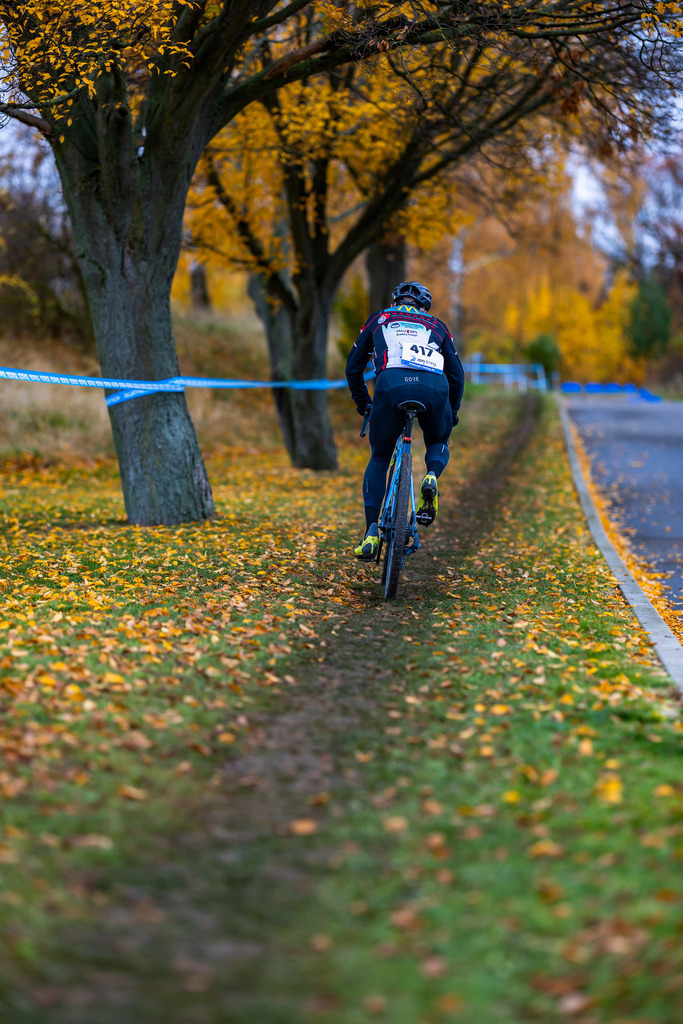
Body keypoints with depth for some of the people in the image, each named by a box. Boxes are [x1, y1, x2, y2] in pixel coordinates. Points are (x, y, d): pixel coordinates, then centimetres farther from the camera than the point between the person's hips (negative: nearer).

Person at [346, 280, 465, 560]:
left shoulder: (379, 320, 31)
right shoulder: (436, 326, 32)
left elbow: (353, 368, 32)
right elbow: (457, 375, 29)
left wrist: (362, 403, 46)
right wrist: (452, 413, 44)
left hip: (391, 384, -1)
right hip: (434, 389, 1)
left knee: (379, 459, 19)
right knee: (438, 443, 32)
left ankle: (372, 531, 2)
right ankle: (431, 477, -3)